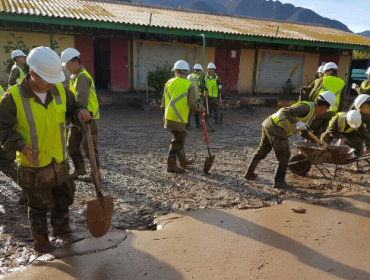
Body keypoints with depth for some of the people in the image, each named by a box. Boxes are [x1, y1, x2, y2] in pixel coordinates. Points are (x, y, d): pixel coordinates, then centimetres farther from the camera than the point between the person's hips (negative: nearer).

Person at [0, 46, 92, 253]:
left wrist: (80, 114, -17)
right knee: (39, 205, 12)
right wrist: (20, 146, -27)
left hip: (60, 160, 5)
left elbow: (72, 109, 8)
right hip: (33, 165, -4)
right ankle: (41, 240, 33)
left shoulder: (61, 91, -6)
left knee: (65, 197, 22)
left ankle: (61, 226, 47)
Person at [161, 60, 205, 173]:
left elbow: (164, 102, 11)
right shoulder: (189, 85, -11)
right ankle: (171, 165, 13)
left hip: (169, 117, 6)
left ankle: (183, 161, 35)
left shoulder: (169, 83, 5)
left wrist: (166, 113, 26)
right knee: (177, 142, 6)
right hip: (179, 119, -6)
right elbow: (193, 104, -17)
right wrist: (201, 108, 3)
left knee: (179, 139, 21)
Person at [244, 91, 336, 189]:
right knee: (284, 156, 4)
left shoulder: (312, 114, 19)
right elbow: (286, 112, -22)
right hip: (276, 129, -10)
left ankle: (249, 173, 33)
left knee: (262, 150, 21)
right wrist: (297, 123, -28)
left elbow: (304, 132, 25)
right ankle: (279, 181, 12)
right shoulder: (307, 107, -12)